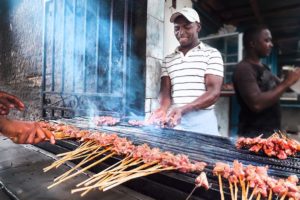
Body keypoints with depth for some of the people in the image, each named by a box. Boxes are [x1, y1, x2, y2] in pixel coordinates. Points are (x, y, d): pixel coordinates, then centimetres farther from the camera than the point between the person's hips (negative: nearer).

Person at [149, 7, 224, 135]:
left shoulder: (211, 54, 1)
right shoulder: (168, 60, 12)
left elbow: (214, 92, -8)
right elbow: (165, 90, 5)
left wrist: (184, 109, -22)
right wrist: (163, 109, -17)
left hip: (202, 121, -2)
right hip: (174, 121, 3)